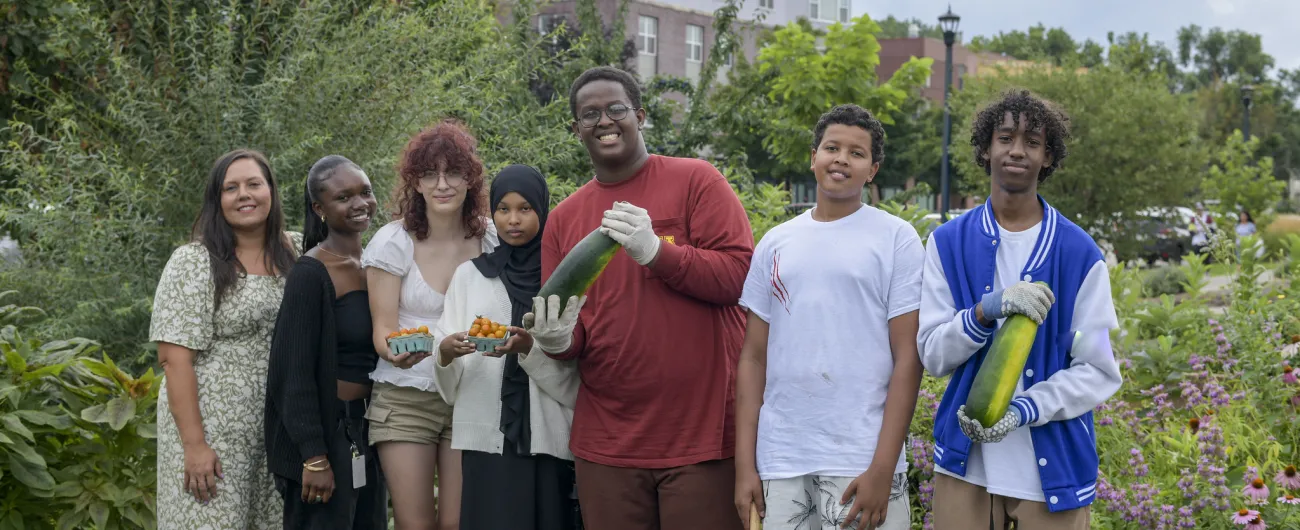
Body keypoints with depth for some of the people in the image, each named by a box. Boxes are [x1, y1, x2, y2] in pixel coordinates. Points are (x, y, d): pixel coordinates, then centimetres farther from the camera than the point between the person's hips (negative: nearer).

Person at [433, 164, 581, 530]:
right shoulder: (469, 274, 11)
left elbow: (574, 368, 0)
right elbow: (446, 362, 8)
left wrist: (530, 348, -17)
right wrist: (447, 351, -14)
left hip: (547, 436, -1)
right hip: (486, 435, 1)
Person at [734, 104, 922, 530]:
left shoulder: (896, 238, 2)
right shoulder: (775, 243, 11)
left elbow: (907, 359, -3)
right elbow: (754, 357, 12)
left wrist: (882, 469, -11)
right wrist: (745, 464, 5)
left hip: (860, 462, -3)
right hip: (779, 463, 3)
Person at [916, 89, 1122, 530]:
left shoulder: (1079, 253, -1)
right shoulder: (949, 243, 4)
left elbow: (1099, 371, -3)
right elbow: (932, 353, 0)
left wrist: (1022, 411, -18)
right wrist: (984, 311, -19)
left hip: (1053, 469, -1)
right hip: (966, 464, 1)